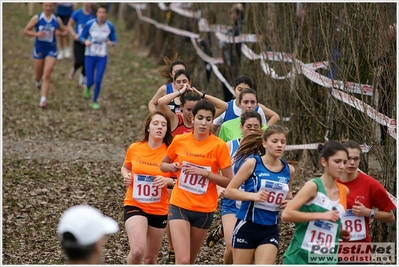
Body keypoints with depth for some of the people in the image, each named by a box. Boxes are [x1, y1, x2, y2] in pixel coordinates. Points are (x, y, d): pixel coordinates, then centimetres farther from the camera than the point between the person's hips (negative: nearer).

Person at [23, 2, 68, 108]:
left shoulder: (57, 20, -2)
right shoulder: (37, 18, -5)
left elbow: (64, 31, 10)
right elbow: (26, 31, -3)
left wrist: (60, 32, -13)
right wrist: (36, 34, -21)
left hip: (51, 50, 0)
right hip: (39, 49, 0)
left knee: (47, 75, -12)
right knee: (38, 75, 13)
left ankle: (43, 100, -10)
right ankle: (38, 82, 51)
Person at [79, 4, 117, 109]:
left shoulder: (110, 26, -8)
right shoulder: (89, 24, -11)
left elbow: (114, 41, 3)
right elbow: (81, 37, -1)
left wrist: (111, 43, -22)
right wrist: (85, 41, -24)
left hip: (102, 57, 1)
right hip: (90, 56, 0)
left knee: (98, 81, -9)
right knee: (90, 81, -1)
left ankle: (95, 102, 15)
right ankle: (88, 88, 39)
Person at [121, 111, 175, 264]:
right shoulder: (134, 148, -3)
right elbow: (125, 168, 16)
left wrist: (168, 181, -22)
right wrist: (126, 177, -5)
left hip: (159, 210, 1)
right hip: (134, 205, -1)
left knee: (151, 258, 13)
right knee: (138, 250, -24)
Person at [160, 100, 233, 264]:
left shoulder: (219, 146, -7)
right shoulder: (179, 141, -1)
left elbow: (228, 182, -6)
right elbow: (163, 165, 15)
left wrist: (205, 173, -19)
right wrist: (172, 167, -7)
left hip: (204, 210, 0)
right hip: (179, 206, 0)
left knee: (189, 261, 13)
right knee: (183, 261, -15)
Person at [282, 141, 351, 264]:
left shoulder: (344, 191, 9)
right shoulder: (313, 186, -9)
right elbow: (286, 215, -19)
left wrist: (338, 232, 9)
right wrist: (321, 215, -21)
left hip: (327, 261, 6)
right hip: (300, 258, -5)